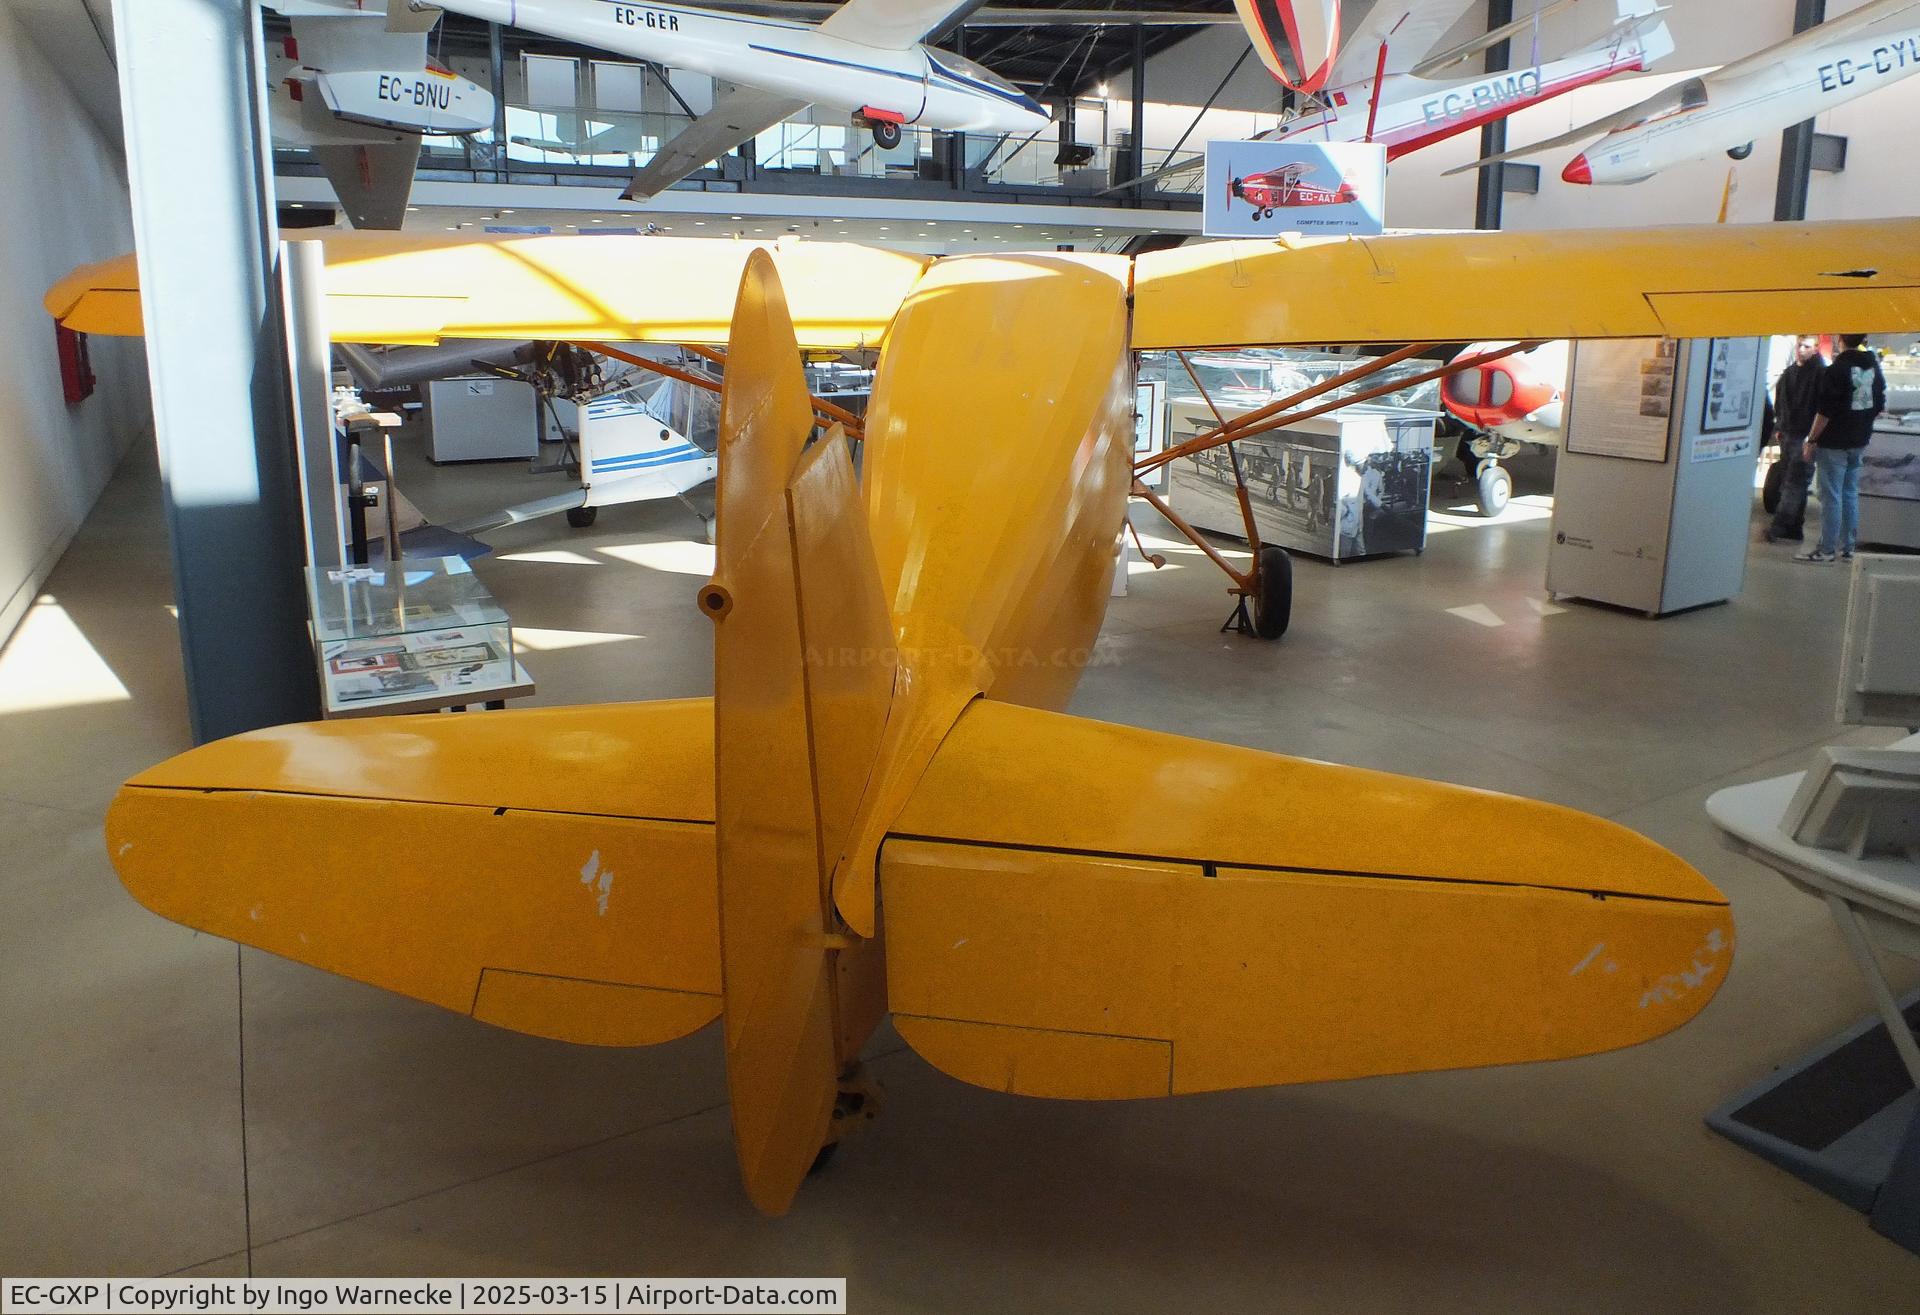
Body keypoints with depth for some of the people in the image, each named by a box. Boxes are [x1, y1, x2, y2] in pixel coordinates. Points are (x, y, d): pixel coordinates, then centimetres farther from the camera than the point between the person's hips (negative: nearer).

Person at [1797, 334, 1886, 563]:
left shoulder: (1837, 369, -16)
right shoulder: (1875, 367, 7)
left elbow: (1825, 411, -18)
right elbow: (1880, 408, 14)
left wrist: (1811, 440, -11)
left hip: (1834, 443, -7)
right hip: (1860, 442, 7)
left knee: (1831, 496, -4)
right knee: (1850, 493, 13)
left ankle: (1827, 549, -2)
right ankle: (1847, 546, 18)